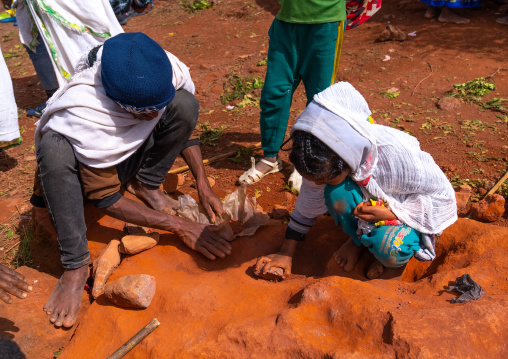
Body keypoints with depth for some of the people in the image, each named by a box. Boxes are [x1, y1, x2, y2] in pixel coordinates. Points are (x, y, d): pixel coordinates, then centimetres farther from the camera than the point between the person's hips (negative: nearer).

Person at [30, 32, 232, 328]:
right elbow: (105, 198, -30)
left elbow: (185, 123, -5)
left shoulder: (170, 72, -25)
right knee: (53, 146, -40)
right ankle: (76, 265, -27)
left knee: (184, 103, -22)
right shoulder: (85, 113, -38)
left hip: (131, 156, 3)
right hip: (78, 163, -3)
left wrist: (204, 186, -16)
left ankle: (146, 184, -4)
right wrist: (179, 226, -31)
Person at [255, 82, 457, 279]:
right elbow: (308, 204, -6)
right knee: (335, 192, -30)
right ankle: (359, 240, -2)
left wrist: (390, 213, -34)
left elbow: (444, 196, -21)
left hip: (408, 211, -3)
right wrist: (286, 254, -5)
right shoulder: (323, 160, -23)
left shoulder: (397, 154, -37)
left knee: (389, 251, -35)